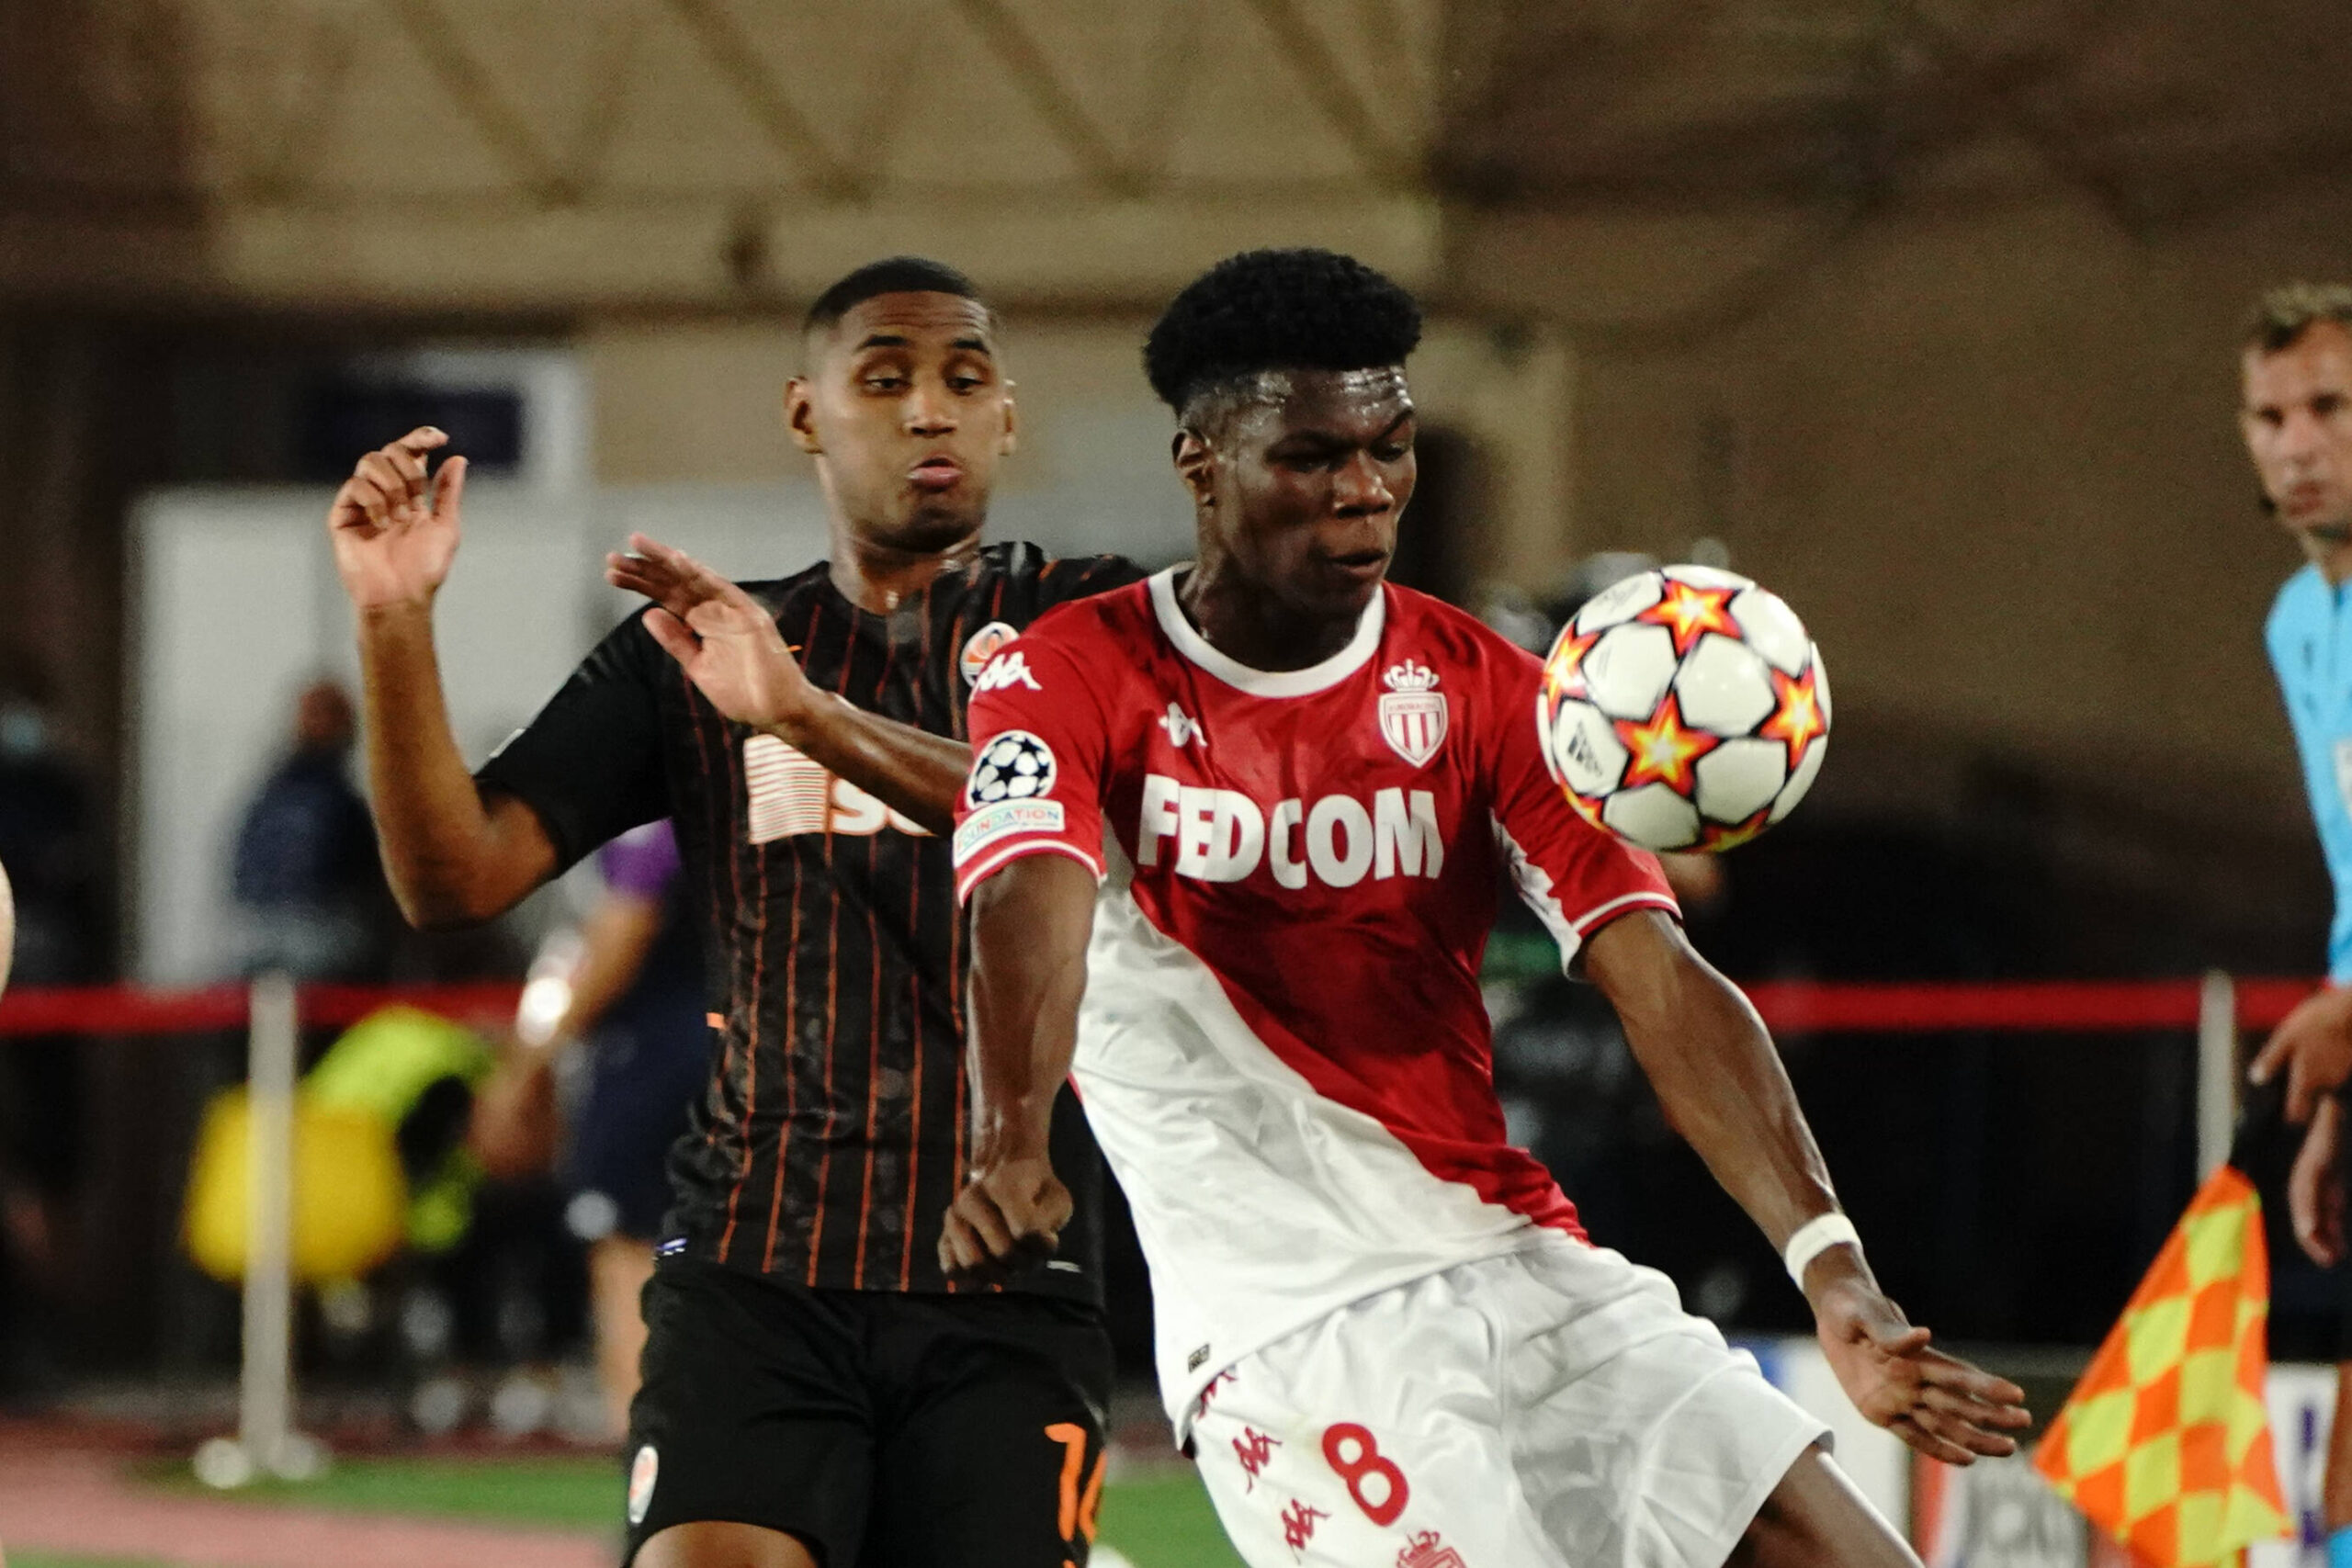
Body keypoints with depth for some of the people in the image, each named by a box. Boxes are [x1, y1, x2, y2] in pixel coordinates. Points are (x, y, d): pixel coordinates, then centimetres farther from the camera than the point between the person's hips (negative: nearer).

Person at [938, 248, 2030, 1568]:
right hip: (1288, 1322, -4)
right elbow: (1030, 906, -22)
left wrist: (1831, 1267, -19)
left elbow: (1659, 978, -5)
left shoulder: (1482, 689, 6)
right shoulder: (1074, 678, -2)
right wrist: (1013, 1149, -44)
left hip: (1518, 1262, 4)